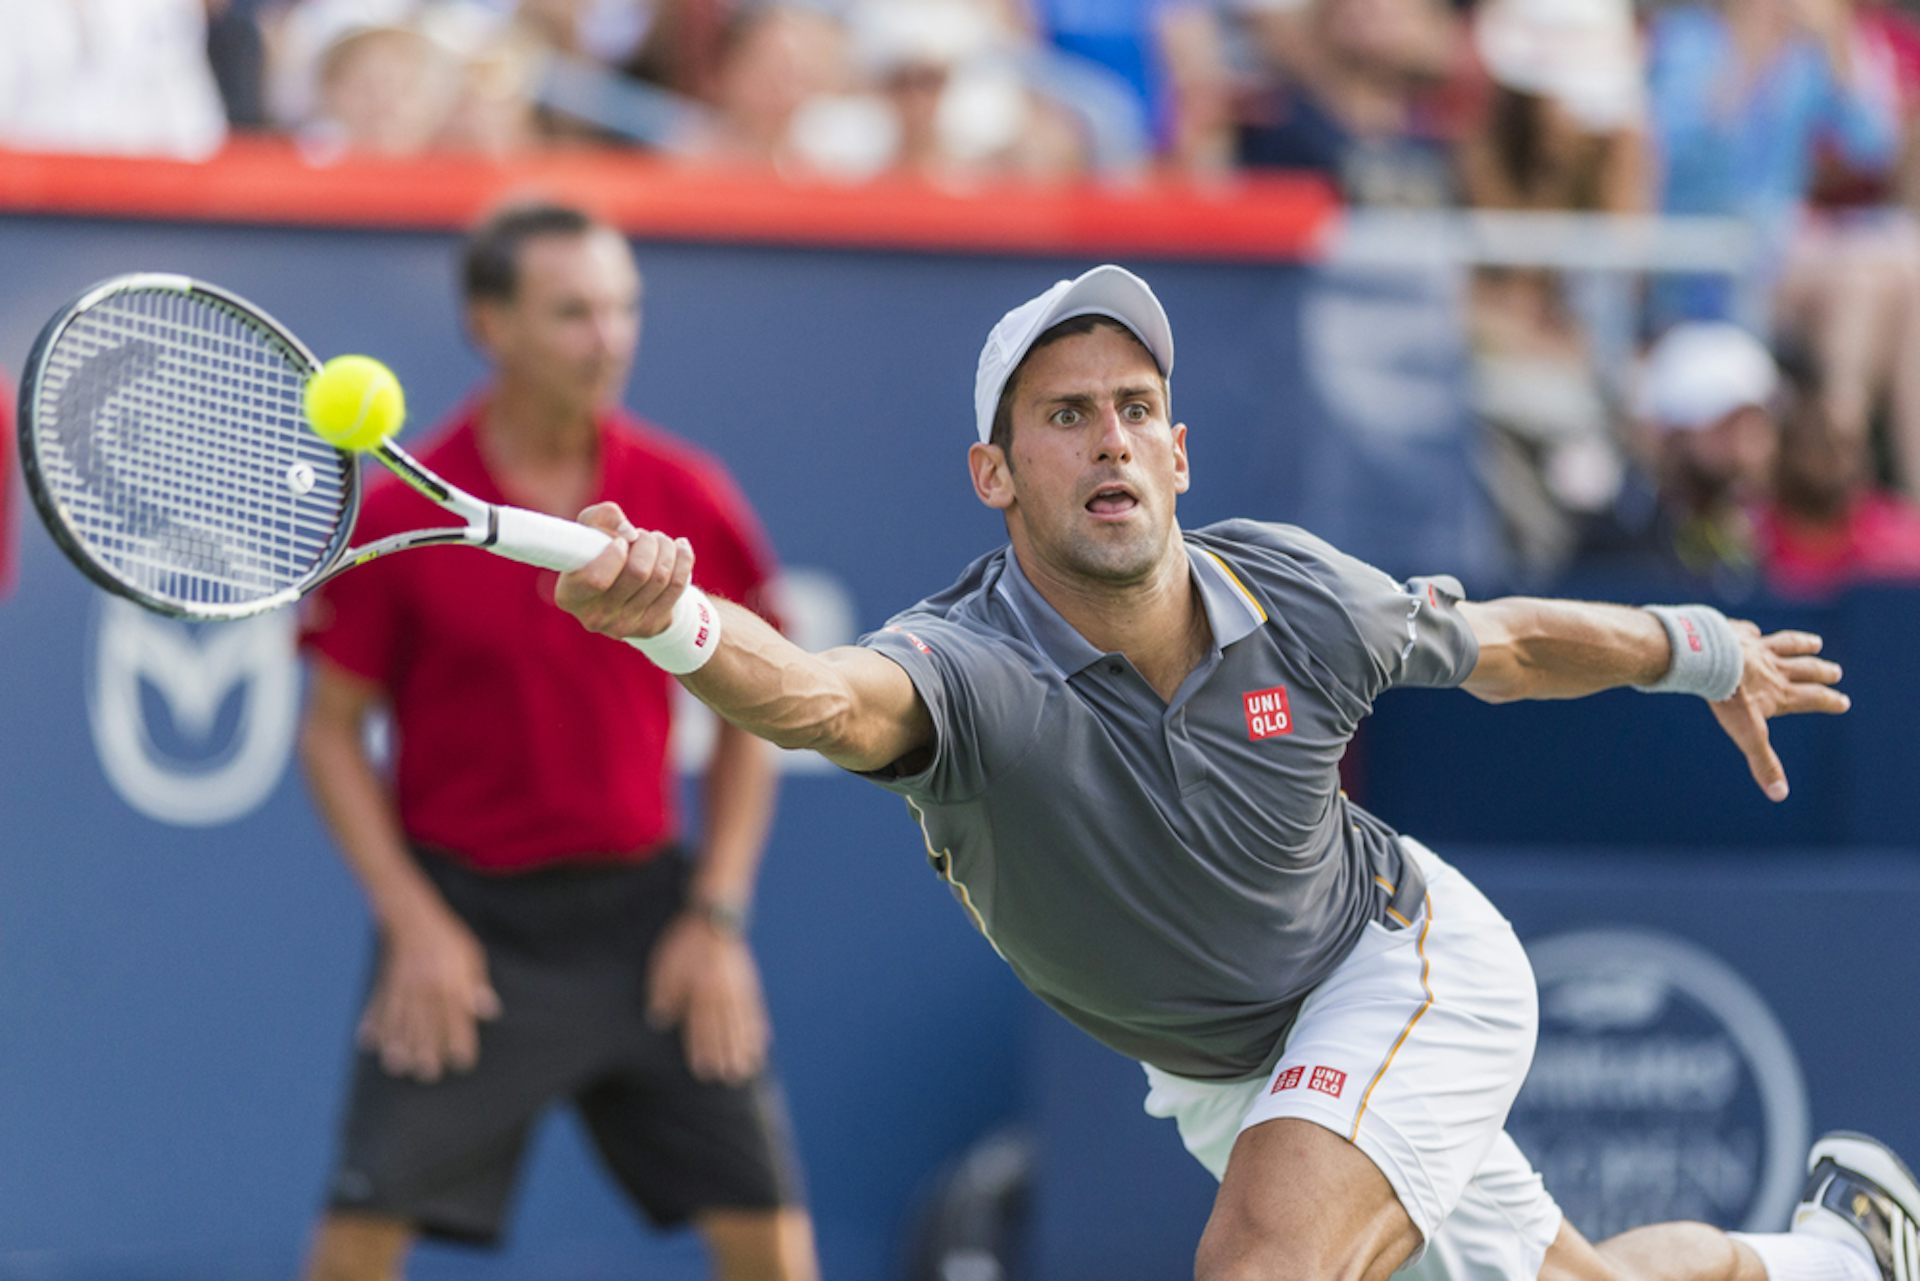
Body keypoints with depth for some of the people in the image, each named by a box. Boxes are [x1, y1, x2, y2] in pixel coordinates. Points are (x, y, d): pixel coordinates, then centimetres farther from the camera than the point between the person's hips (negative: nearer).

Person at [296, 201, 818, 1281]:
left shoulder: (688, 497, -2)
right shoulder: (397, 516, -8)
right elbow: (333, 732, -1)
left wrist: (715, 916, -1)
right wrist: (412, 922, -9)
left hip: (644, 907, 2)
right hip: (462, 904, -2)